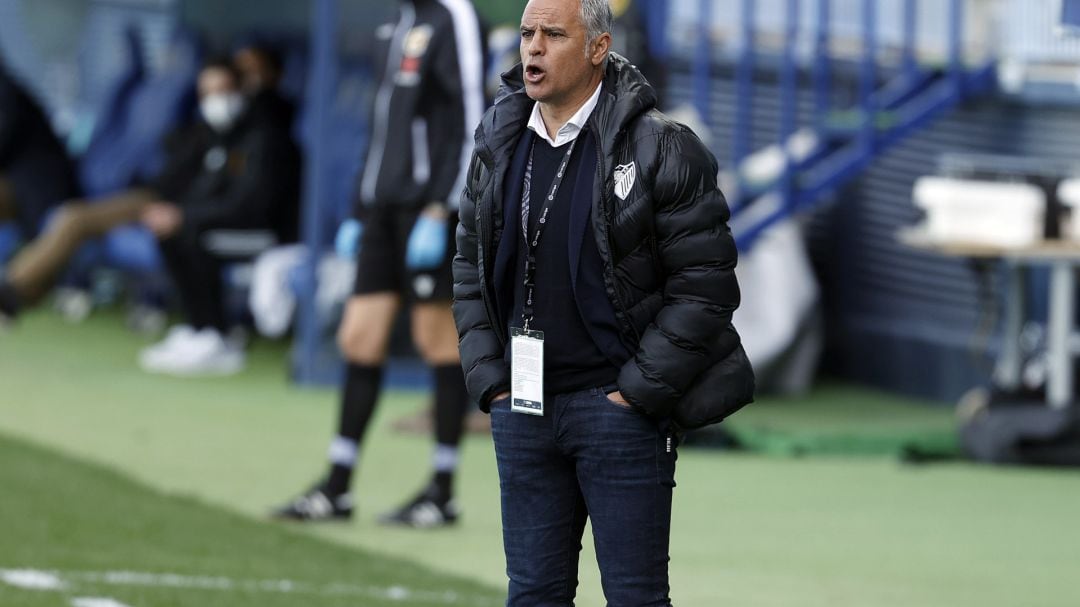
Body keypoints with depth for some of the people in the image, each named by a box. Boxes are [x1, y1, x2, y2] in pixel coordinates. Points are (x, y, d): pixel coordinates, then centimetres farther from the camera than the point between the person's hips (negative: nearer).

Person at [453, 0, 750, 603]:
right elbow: (470, 270, 17)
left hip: (618, 403, -5)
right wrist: (490, 381, 6)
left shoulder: (661, 147, -9)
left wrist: (638, 391, -12)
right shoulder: (499, 146, 8)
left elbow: (705, 283, -10)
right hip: (523, 410, 5)